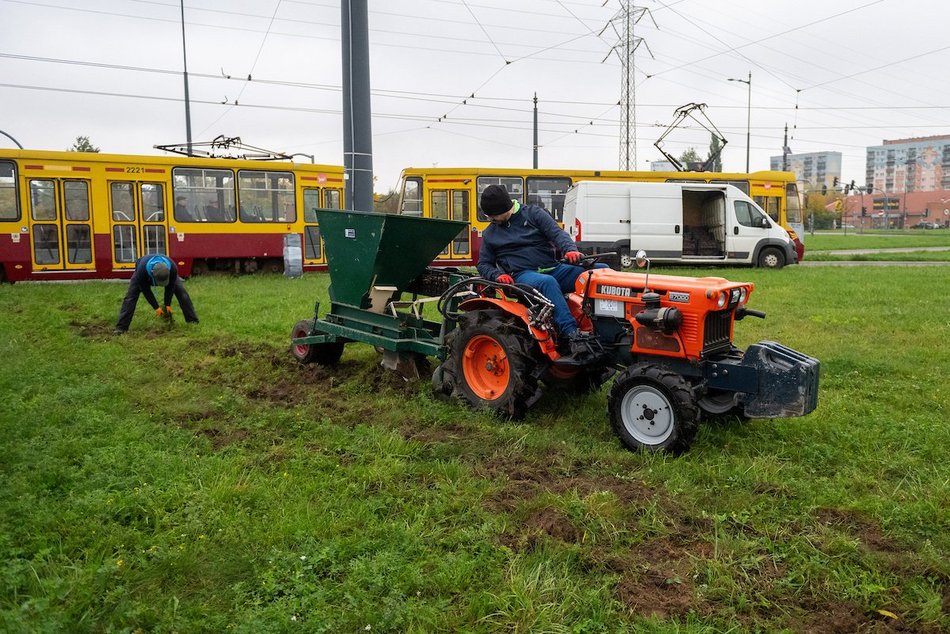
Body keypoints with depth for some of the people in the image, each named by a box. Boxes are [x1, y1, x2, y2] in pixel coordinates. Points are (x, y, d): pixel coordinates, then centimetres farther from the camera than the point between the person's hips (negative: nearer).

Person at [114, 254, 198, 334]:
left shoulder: (173, 268, -43)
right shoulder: (142, 270, -46)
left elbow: (170, 287, -22)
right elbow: (145, 290, -29)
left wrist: (167, 305, -19)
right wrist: (156, 307, -26)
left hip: (165, 272, 1)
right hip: (143, 276, -1)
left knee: (182, 293, -12)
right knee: (131, 296, -16)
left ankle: (192, 321, -4)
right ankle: (121, 327, -13)